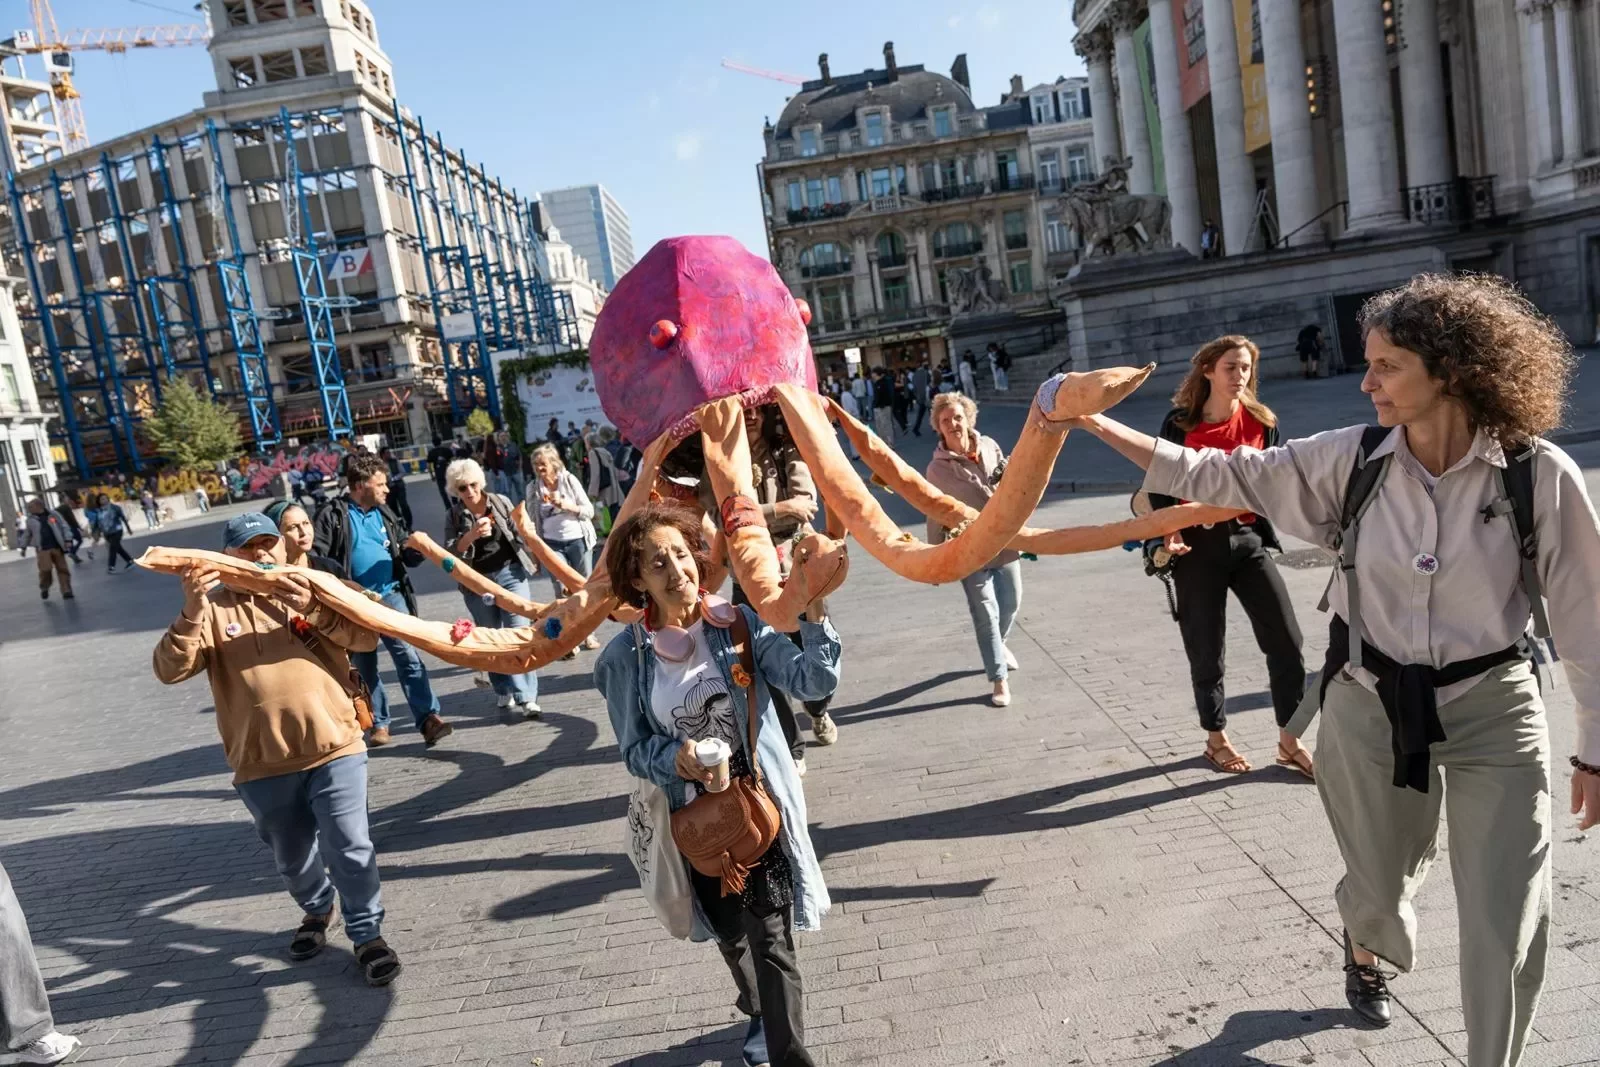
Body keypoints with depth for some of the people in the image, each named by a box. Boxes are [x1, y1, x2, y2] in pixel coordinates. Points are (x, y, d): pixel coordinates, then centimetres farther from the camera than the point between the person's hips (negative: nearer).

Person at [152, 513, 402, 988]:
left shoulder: (315, 589, 4)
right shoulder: (214, 608, 2)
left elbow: (366, 636, -8)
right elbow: (170, 670, -9)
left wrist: (313, 609, -23)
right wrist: (192, 613, -24)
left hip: (334, 749, -1)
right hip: (262, 765, 2)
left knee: (351, 847, -3)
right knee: (292, 856, 19)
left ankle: (367, 933, 16)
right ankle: (319, 910, 47)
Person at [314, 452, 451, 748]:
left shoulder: (384, 514, 12)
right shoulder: (333, 516, -4)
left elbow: (405, 554, 13)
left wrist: (419, 549, -10)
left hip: (390, 595, 2)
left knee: (408, 656, -10)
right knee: (365, 667, 10)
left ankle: (428, 718, -13)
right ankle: (379, 723, 22)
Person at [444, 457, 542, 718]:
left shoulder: (501, 502, -2)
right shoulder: (454, 516, -2)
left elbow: (520, 533, 7)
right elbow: (451, 552, -13)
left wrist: (531, 561, 8)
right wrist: (471, 535, -28)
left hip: (510, 574, -1)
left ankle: (526, 697, -8)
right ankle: (505, 692, 22)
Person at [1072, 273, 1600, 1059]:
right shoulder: (1353, 459, -10)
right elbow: (1222, 476, -6)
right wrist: (1097, 426, -11)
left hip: (1492, 711, -2)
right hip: (1369, 705, 2)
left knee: (1508, 927, 1)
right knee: (1380, 883, 21)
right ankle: (1365, 950, 57)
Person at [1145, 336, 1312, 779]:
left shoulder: (1261, 422, 3)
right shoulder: (1180, 424, -4)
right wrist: (1169, 532, -16)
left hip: (1248, 539, 3)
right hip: (1198, 546, -2)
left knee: (1286, 641, -3)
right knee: (1206, 651, 6)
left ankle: (1290, 742, 13)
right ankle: (1216, 738, 26)